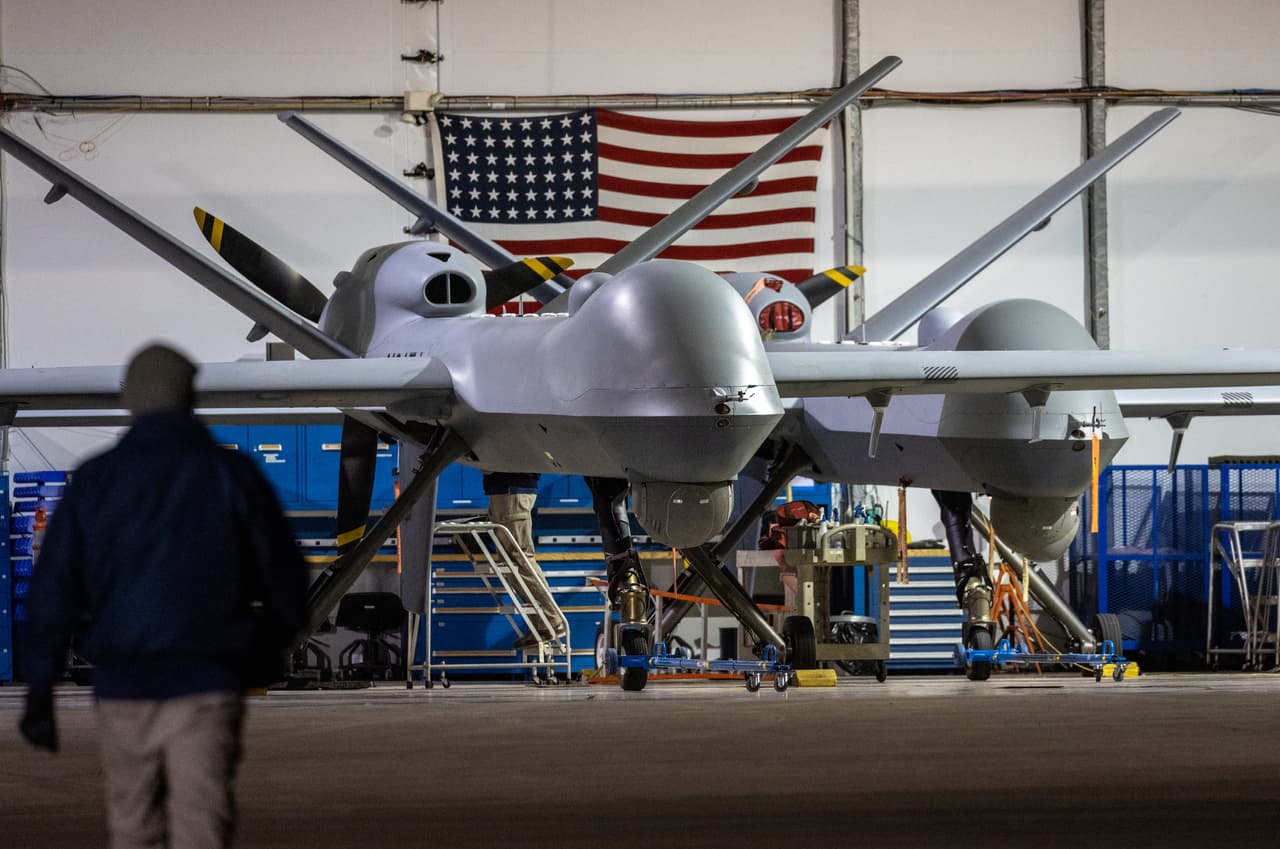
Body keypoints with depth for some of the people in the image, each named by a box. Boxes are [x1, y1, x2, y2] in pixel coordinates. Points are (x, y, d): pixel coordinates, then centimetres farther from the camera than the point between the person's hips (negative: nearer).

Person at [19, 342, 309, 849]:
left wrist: (39, 693, 5)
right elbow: (285, 580, 4)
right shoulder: (232, 475, 0)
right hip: (208, 684, -2)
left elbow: (52, 592, 1)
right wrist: (267, 650, 23)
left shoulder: (92, 481, 3)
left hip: (121, 687, 2)